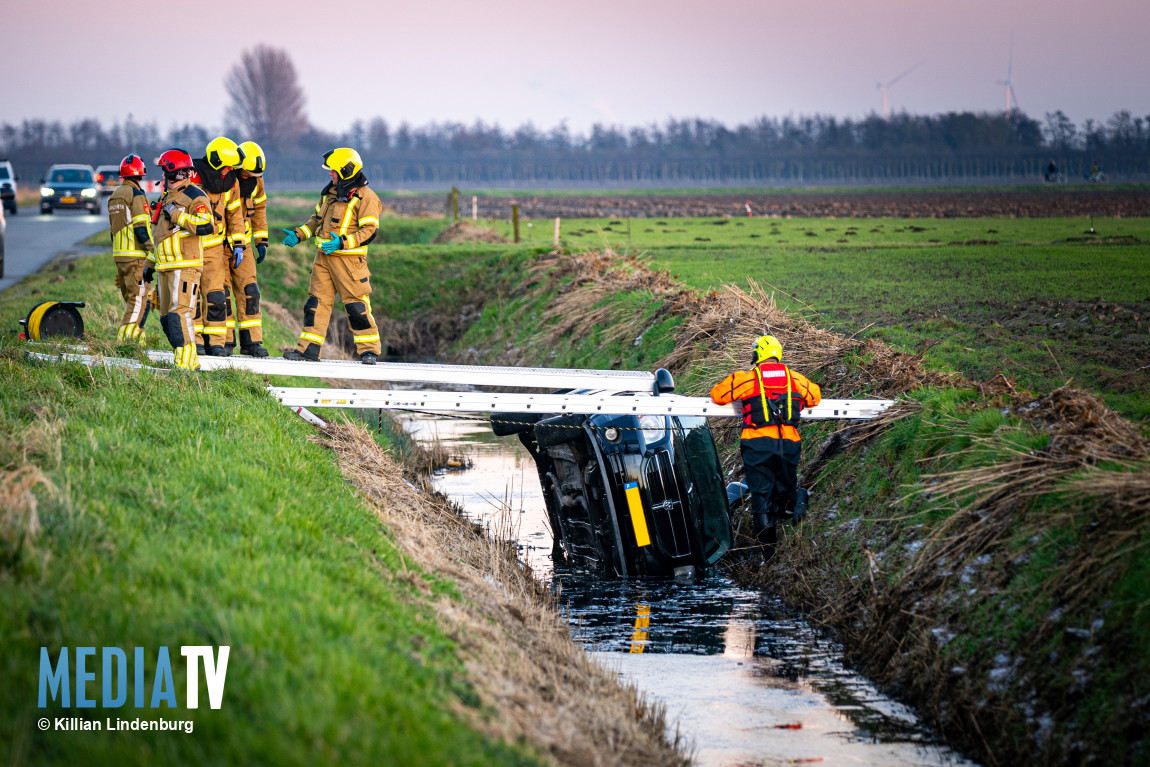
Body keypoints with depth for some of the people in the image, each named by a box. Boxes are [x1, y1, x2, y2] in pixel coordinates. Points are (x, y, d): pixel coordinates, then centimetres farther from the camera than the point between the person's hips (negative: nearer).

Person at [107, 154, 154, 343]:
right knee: (138, 299, -9)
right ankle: (125, 340, -17)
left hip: (119, 255, 8)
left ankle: (137, 338, 12)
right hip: (135, 255, -8)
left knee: (131, 300, 13)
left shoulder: (114, 196, 16)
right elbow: (141, 229, -16)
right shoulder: (137, 195, -10)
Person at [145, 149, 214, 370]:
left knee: (179, 314, -17)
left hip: (185, 266, -10)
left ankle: (187, 361, -17)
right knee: (167, 318, 8)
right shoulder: (167, 197, 21)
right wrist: (150, 264, 31)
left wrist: (177, 214, -19)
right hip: (165, 267, 10)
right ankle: (189, 360, 13)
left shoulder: (194, 197, -9)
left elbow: (206, 226, -24)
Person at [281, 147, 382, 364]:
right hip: (324, 257, 7)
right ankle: (309, 347, 8)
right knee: (316, 300, 5)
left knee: (356, 304, -5)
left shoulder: (365, 198, -10)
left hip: (348, 258, -7)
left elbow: (369, 231, -15)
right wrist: (299, 235, 11)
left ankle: (368, 349, 4)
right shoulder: (330, 192, 14)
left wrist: (343, 243, -25)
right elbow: (317, 219, 26)